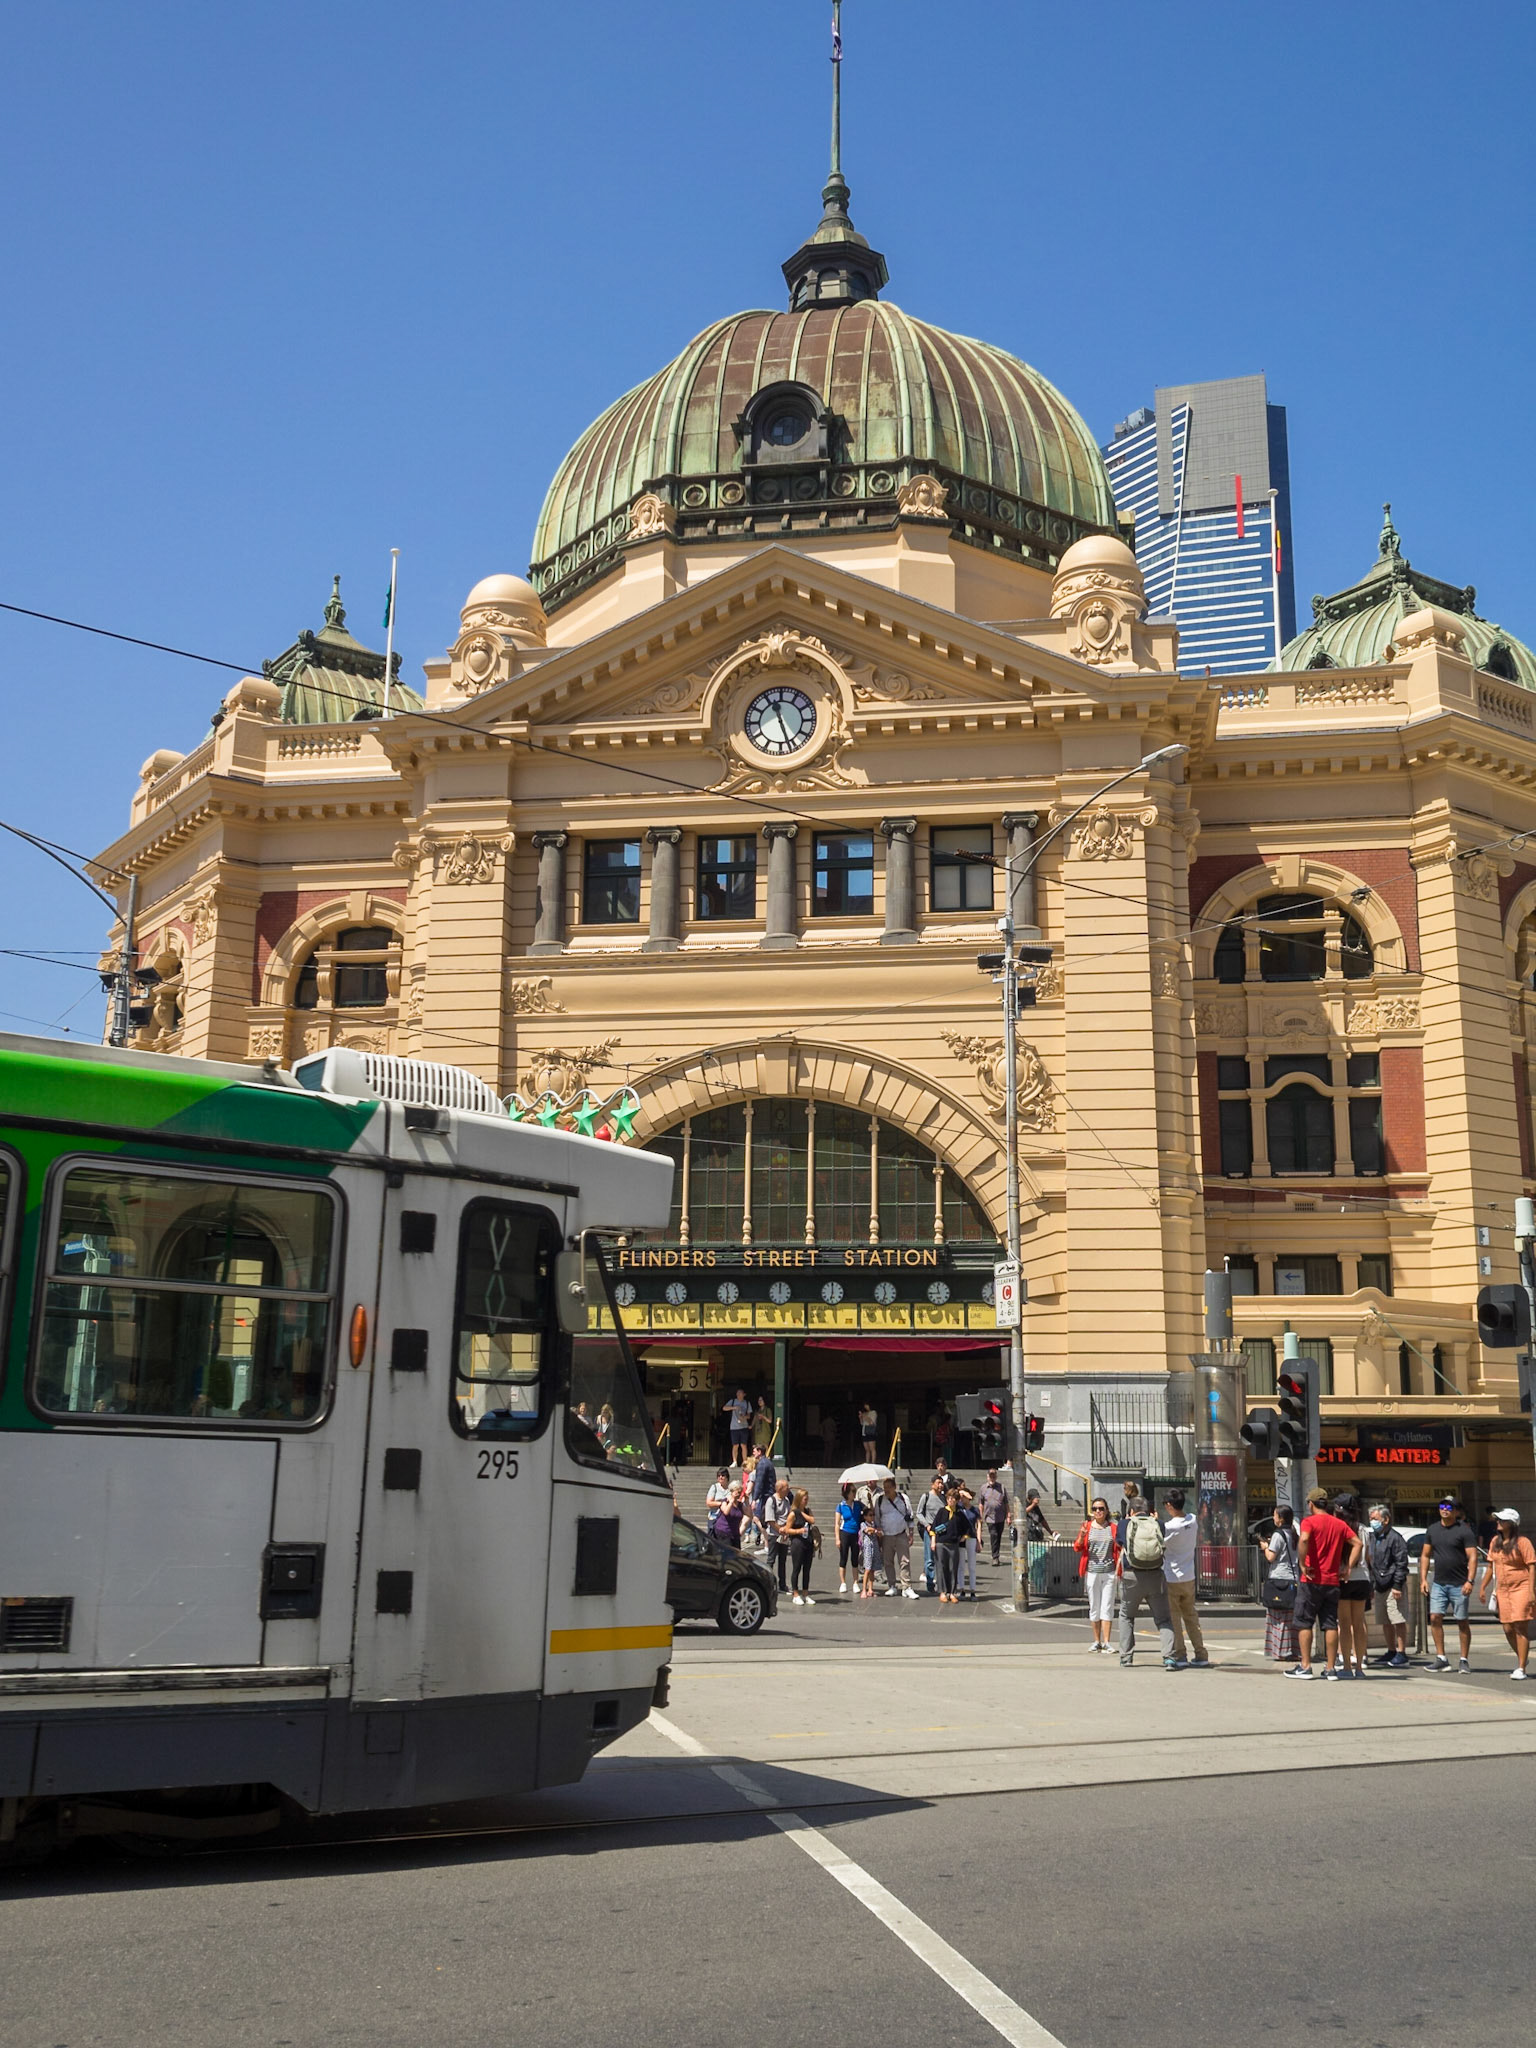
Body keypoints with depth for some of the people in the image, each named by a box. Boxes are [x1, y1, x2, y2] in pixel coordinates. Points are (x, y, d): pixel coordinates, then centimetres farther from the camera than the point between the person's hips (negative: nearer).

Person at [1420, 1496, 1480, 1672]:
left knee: (1462, 1622, 2)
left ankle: (1464, 1660, 12)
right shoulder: (1432, 1530, 11)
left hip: (1459, 1585, -4)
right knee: (1435, 1618, -5)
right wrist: (1423, 1579, 7)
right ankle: (1441, 1658, 1)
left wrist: (1469, 1581, -19)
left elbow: (1472, 1557, -10)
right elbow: (1425, 1555, 15)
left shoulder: (1464, 1531, -5)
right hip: (1439, 1584, 4)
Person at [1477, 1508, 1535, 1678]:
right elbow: (1490, 1565, 17)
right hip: (1502, 1589, 6)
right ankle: (1522, 1657, 31)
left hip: (1521, 1588, -6)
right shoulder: (1495, 1541, 10)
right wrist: (1483, 1587, 14)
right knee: (1508, 1629, 7)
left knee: (1520, 1627, -7)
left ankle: (1521, 1668, -3)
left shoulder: (1522, 1542, -9)